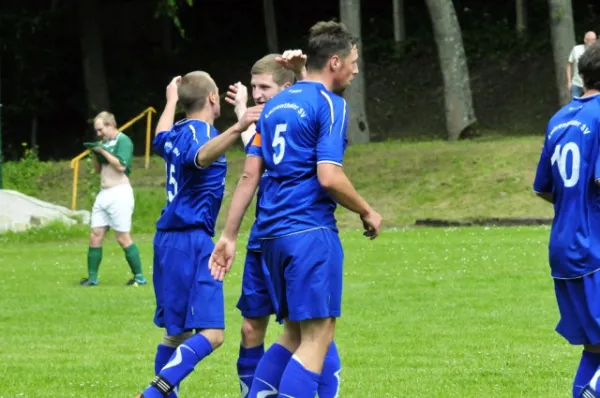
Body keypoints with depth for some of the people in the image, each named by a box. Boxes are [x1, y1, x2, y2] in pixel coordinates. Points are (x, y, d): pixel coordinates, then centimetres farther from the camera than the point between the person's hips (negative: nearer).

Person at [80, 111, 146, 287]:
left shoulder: (123, 141, -8)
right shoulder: (105, 143, 16)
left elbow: (121, 166, -20)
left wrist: (103, 151, -16)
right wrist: (94, 153, 3)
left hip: (119, 193, -8)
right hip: (103, 193, 8)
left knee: (123, 238, -6)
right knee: (95, 236, 4)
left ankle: (139, 277, 1)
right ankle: (92, 277, 9)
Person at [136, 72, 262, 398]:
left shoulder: (177, 132, 13)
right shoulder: (201, 132, -12)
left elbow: (160, 139, 40)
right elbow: (200, 157, -38)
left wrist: (171, 100, 55)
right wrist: (236, 129, -52)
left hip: (169, 239, 10)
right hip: (192, 241, -10)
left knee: (176, 332, 17)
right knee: (210, 333, -15)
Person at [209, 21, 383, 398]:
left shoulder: (276, 105, 16)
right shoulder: (330, 104, -7)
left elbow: (250, 175, 15)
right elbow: (329, 177, -17)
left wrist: (229, 235, 16)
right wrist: (368, 212, -2)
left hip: (273, 233, 8)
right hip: (311, 232, -8)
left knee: (296, 333, 16)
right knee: (318, 338, -6)